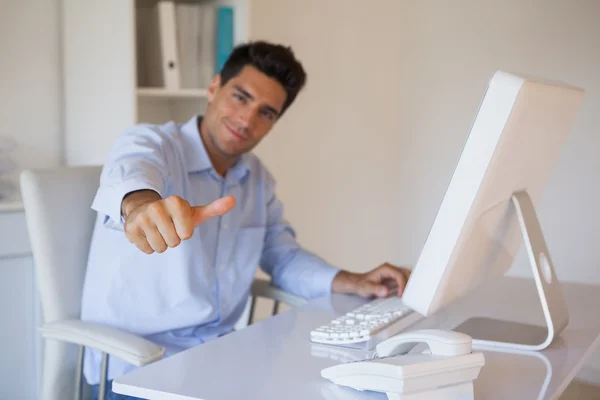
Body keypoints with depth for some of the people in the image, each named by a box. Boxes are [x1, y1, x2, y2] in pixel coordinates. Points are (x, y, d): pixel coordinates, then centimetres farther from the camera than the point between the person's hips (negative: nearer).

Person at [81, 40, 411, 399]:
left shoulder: (257, 177, 8)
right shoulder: (151, 142, -14)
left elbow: (281, 253, 12)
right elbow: (132, 170, -37)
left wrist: (349, 283, -5)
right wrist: (141, 203, -61)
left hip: (221, 351, 6)